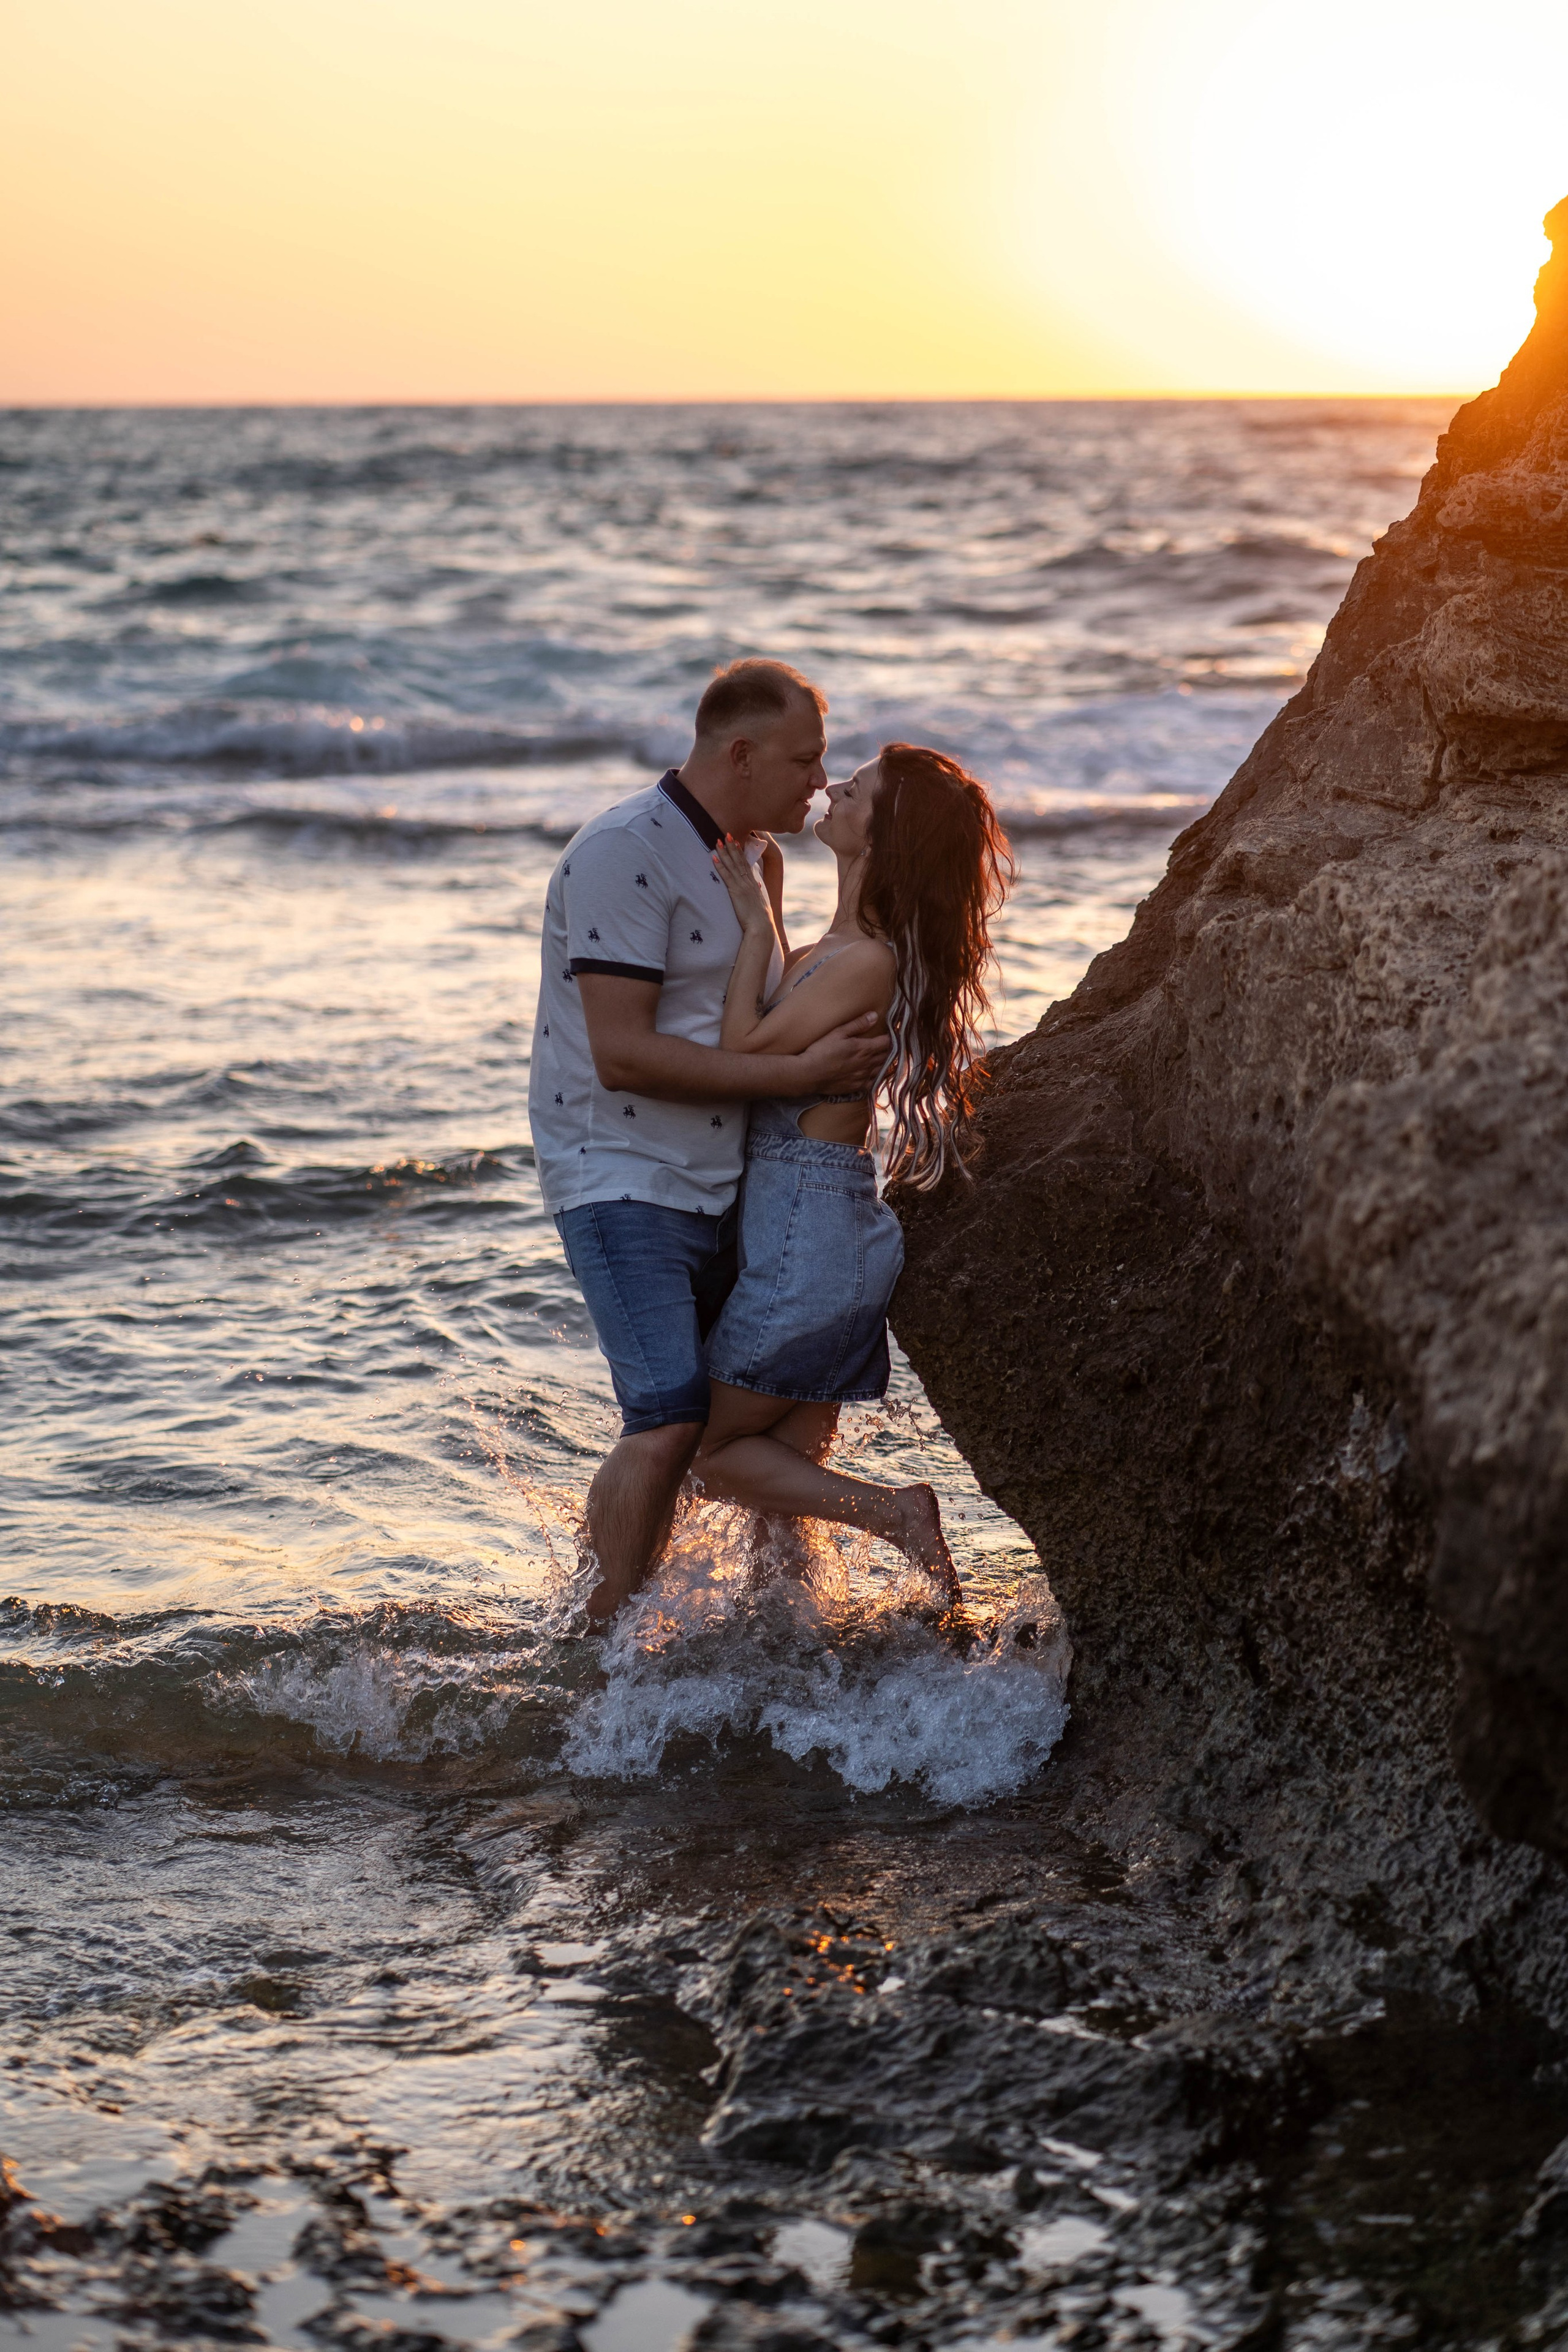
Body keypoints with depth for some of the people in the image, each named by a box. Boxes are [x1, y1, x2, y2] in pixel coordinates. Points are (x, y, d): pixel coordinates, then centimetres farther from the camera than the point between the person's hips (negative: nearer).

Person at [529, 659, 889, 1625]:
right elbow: (623, 1053, -22)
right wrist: (802, 1073, -21)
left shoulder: (752, 855, 13)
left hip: (715, 1181, 9)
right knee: (670, 1418, -18)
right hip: (622, 1177, -9)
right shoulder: (624, 853, -15)